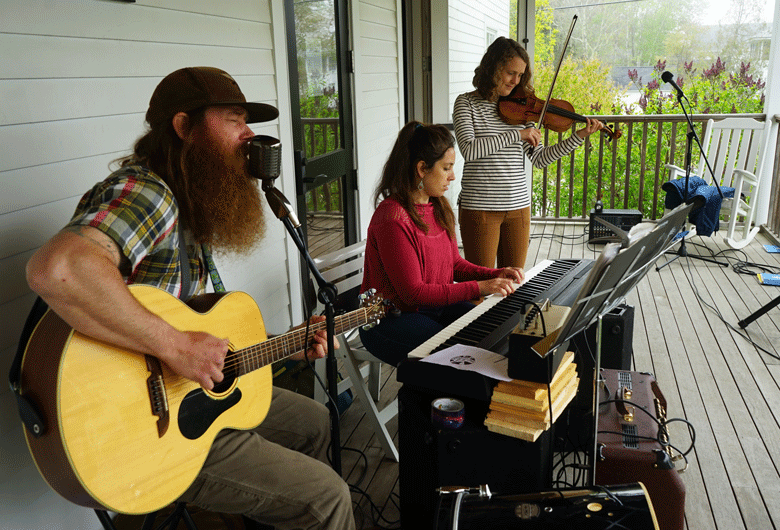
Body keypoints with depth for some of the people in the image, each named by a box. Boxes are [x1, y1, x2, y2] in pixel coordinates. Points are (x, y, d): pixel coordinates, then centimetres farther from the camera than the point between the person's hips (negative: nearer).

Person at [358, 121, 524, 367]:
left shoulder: (439, 207, 6)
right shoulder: (392, 219, -23)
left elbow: (454, 263, 14)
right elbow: (413, 293, -23)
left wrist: (495, 275, -3)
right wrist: (479, 288, -23)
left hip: (436, 304, 8)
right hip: (391, 320, -8)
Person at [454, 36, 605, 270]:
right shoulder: (467, 103, -3)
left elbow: (540, 158, 8)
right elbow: (469, 150, -20)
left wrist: (580, 136, -1)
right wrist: (517, 134, -20)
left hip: (519, 207, 5)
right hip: (479, 207, -4)